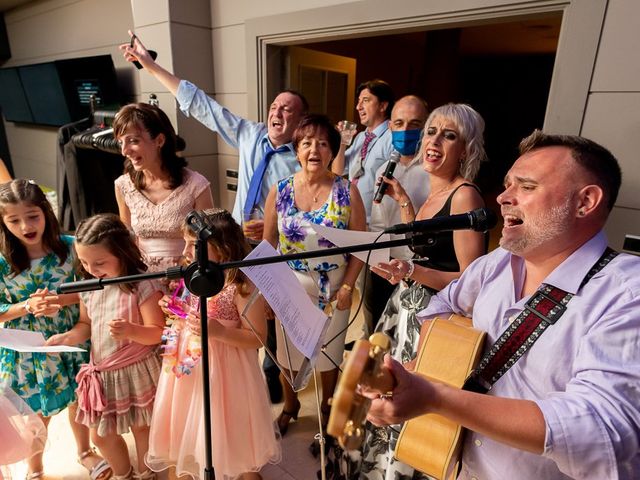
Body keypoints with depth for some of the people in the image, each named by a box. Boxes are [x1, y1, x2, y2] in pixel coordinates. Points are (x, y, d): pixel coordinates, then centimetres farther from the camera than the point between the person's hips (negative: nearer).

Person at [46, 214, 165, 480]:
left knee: (141, 428, 16)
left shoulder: (142, 287, -21)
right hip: (101, 373, 6)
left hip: (136, 371, -6)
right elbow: (86, 324, 10)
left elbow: (157, 333, -21)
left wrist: (130, 330, -40)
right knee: (101, 435, 21)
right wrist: (67, 337, -10)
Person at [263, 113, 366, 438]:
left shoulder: (347, 192, -8)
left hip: (332, 288, -1)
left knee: (329, 352, 16)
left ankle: (327, 407, 45)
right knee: (288, 349, 17)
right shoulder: (280, 190, -4)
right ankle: (290, 405, 46)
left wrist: (347, 286, -12)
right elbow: (268, 242, 2)